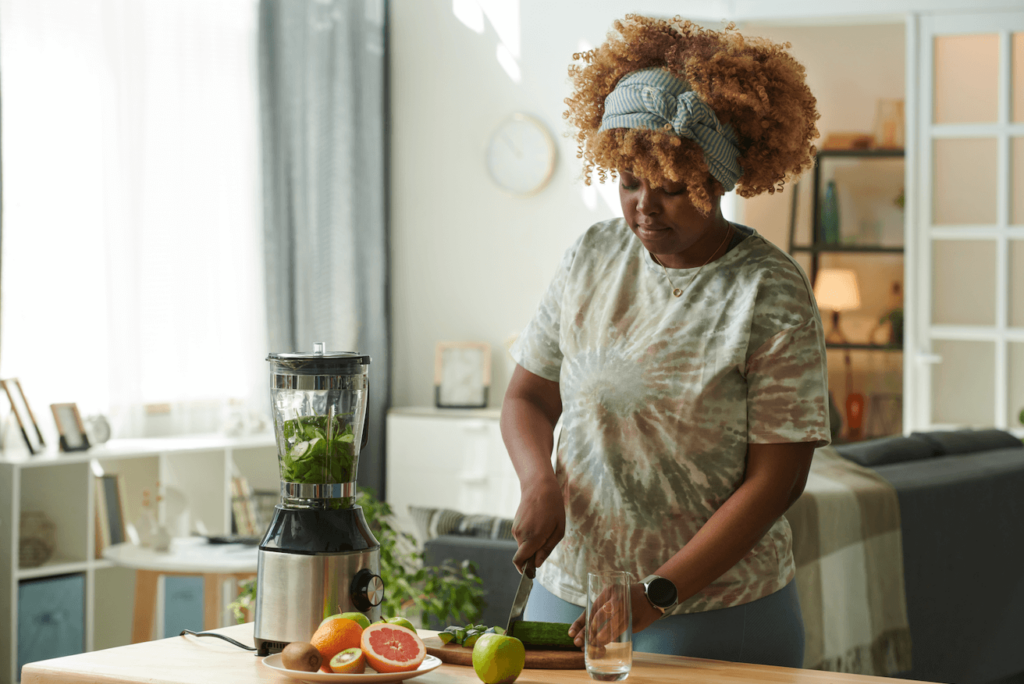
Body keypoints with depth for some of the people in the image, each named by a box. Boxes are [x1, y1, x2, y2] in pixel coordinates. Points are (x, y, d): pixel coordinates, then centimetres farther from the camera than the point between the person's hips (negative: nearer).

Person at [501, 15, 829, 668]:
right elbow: (528, 396, 12)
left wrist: (658, 592, -19)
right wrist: (540, 484, -10)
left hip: (713, 611, -4)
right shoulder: (591, 258, 3)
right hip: (569, 589, 4)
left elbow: (777, 478, -13)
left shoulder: (772, 294, -11)